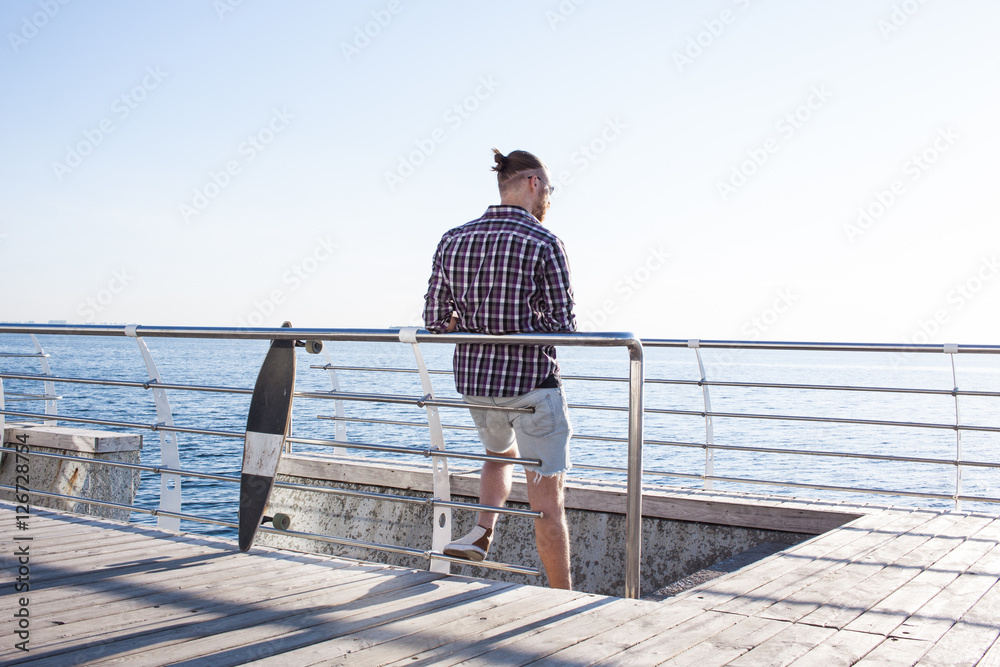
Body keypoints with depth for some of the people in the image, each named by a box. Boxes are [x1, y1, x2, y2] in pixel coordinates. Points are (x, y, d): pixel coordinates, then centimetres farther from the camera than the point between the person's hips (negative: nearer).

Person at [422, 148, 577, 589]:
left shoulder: (453, 240, 2)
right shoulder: (543, 243, -13)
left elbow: (435, 320, 4)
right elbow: (562, 325, -11)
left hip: (473, 379, 5)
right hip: (531, 380, -5)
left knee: (500, 452, 35)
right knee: (546, 498, 6)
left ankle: (482, 531, 15)